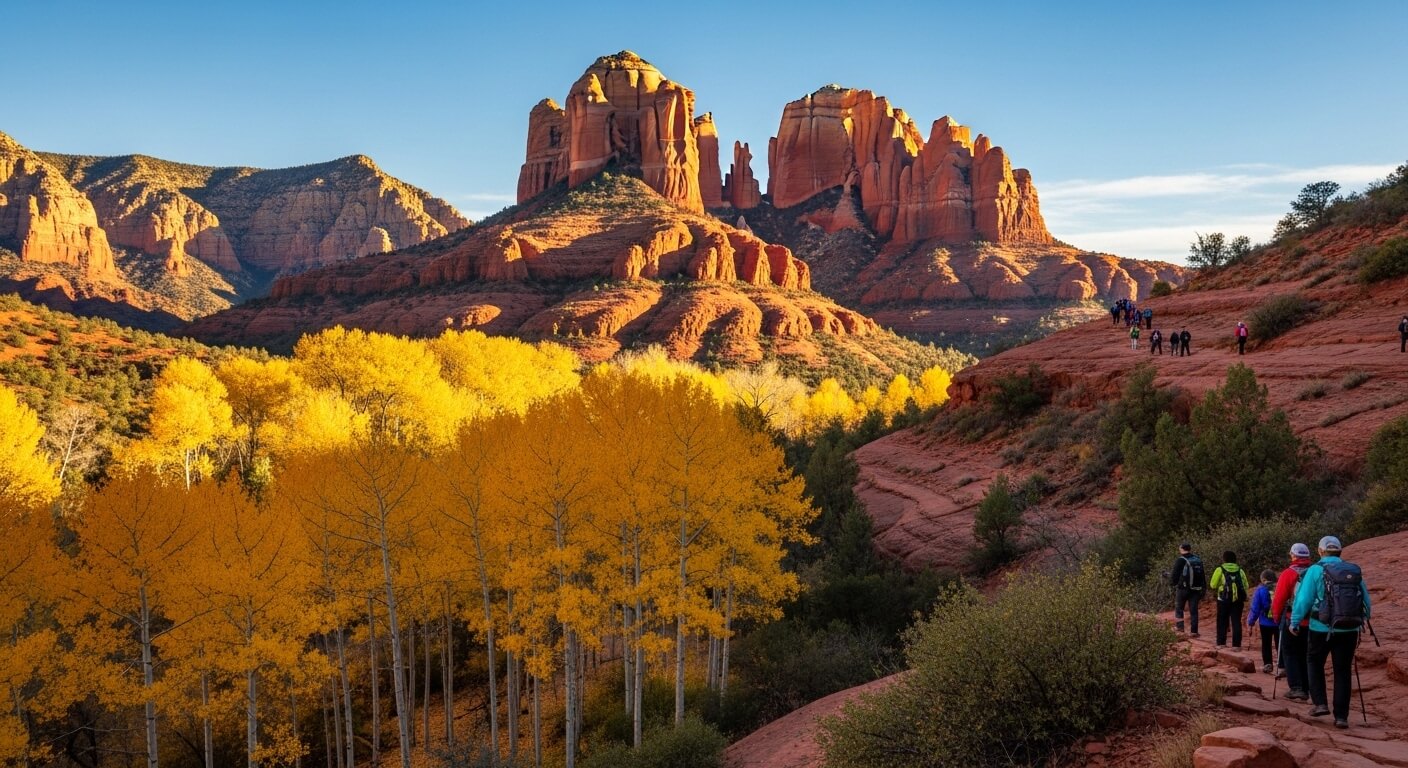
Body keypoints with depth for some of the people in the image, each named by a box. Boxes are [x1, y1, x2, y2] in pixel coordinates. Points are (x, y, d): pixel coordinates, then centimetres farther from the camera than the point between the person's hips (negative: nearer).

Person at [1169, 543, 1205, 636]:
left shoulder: (1180, 561, -10)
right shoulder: (1198, 560, 9)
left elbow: (1174, 575, -10)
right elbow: (1202, 576, 13)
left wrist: (1172, 582, 10)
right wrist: (1203, 589, 17)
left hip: (1183, 589, -4)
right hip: (1196, 589, 4)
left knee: (1178, 608, 13)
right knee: (1193, 610, 5)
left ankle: (1179, 626, 10)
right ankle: (1194, 631, 3)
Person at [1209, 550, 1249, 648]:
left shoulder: (1220, 569, -2)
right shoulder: (1240, 570, 9)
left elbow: (1213, 585, -5)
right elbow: (1245, 586, 6)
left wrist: (1216, 590, 16)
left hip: (1224, 600, -2)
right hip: (1238, 600, 2)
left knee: (1222, 622, 8)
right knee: (1236, 622, 6)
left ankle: (1221, 643, 6)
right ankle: (1236, 644, 3)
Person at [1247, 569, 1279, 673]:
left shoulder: (1260, 590, -8)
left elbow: (1255, 608, -7)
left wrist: (1251, 621, 4)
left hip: (1266, 622, -2)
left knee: (1266, 644, 12)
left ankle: (1267, 664, 6)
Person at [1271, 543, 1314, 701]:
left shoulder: (1289, 574, -10)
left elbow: (1279, 599, -11)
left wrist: (1277, 616, 4)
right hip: (1312, 622, 4)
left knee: (1290, 653, 5)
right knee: (1305, 655, 14)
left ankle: (1295, 687, -4)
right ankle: (1305, 689, 15)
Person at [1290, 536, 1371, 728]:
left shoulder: (1316, 571, -7)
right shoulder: (1355, 571, 5)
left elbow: (1303, 599, -10)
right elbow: (1366, 601, 7)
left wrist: (1294, 622, -1)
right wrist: (1362, 621, 21)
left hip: (1321, 629, -3)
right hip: (1349, 630, 3)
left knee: (1314, 662, 19)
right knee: (1343, 671, 10)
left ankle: (1319, 703, 8)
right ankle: (1341, 716, 9)